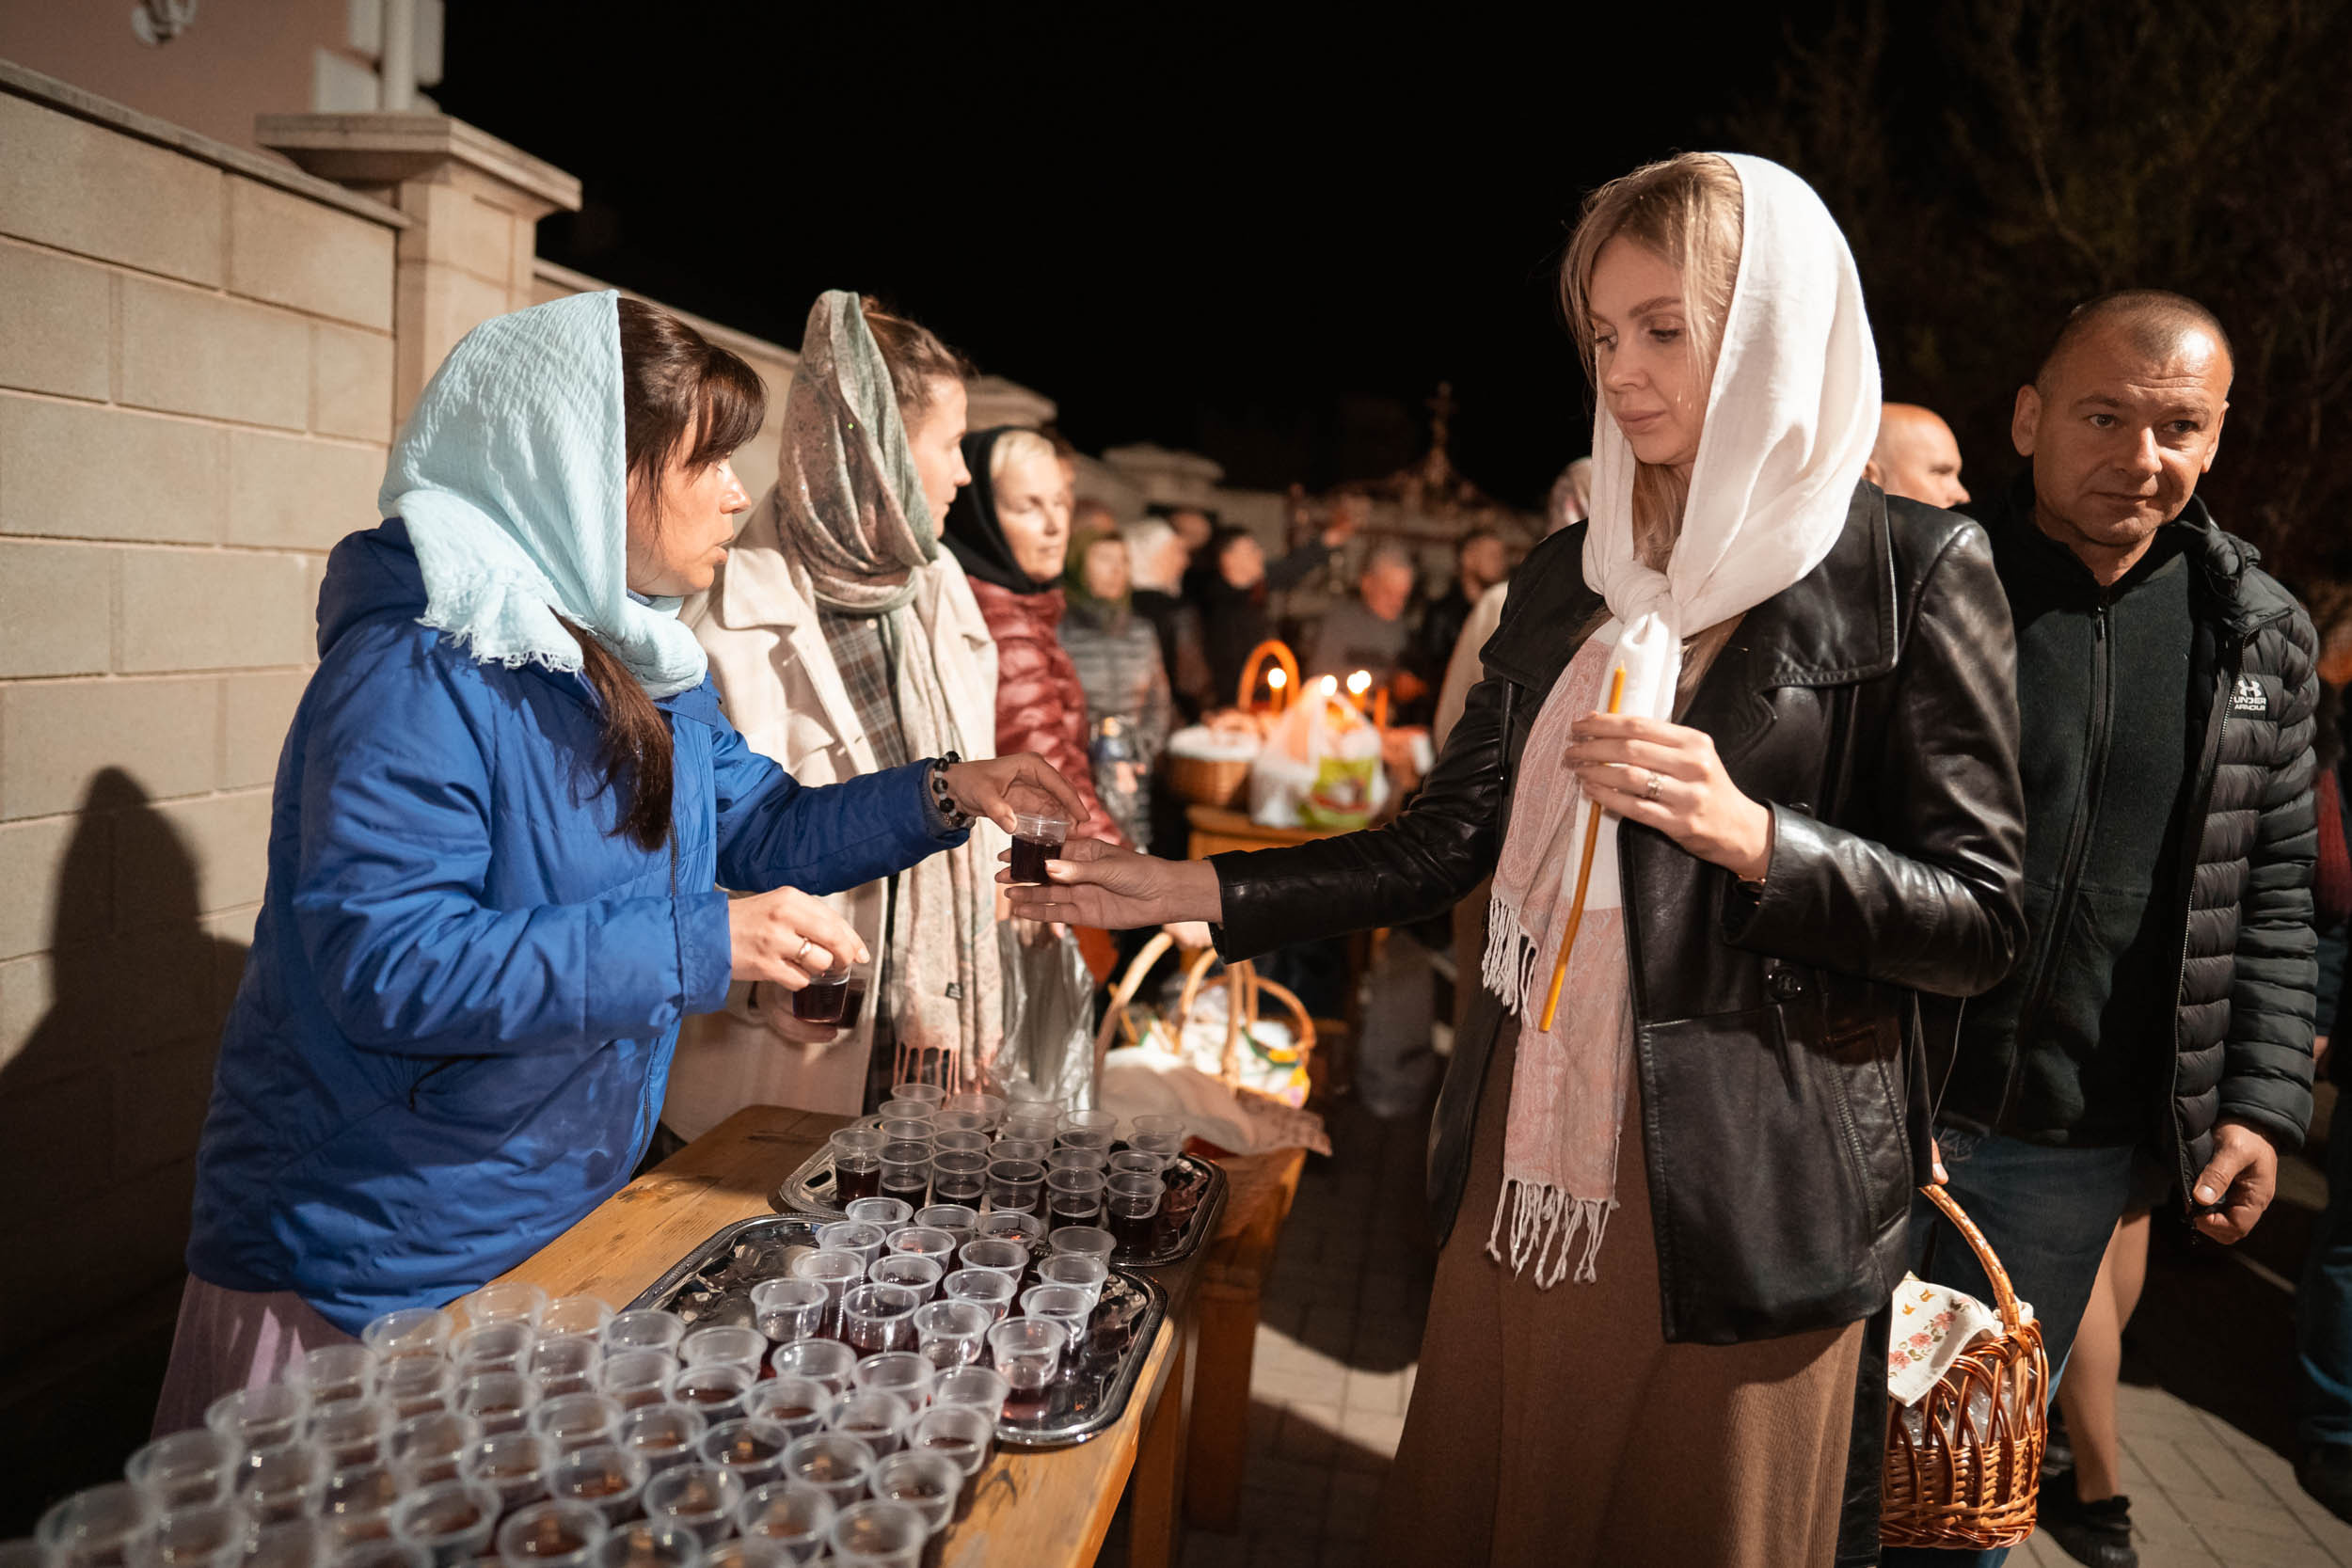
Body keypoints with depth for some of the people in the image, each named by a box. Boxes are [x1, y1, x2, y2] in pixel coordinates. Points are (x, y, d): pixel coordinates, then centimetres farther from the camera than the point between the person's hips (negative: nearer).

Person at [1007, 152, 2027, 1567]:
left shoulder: (1908, 570, -6)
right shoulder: (1570, 576, 10)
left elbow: (1982, 923, -7)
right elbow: (1449, 841, 8)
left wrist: (1752, 836, -23)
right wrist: (1202, 891, 1)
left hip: (1740, 1189, -4)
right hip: (1531, 1152, 5)